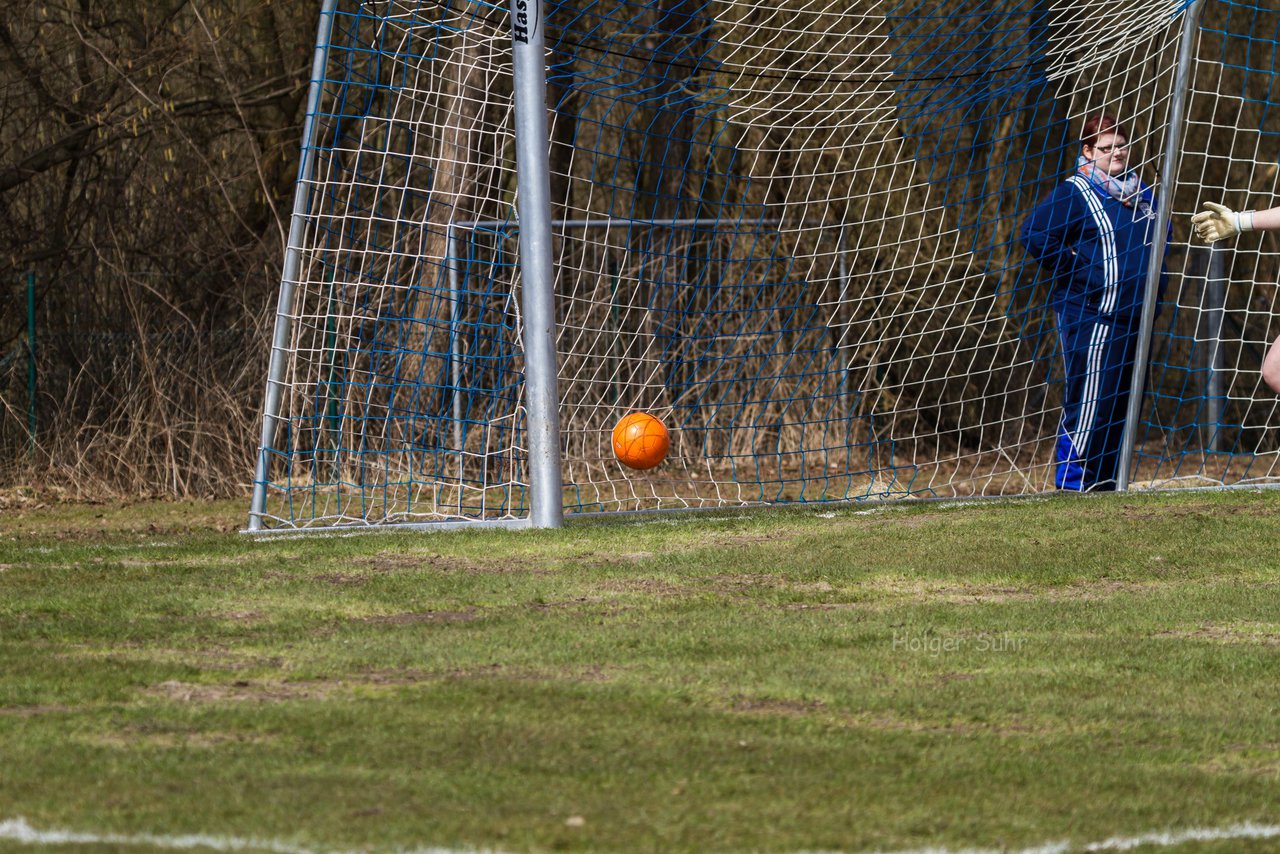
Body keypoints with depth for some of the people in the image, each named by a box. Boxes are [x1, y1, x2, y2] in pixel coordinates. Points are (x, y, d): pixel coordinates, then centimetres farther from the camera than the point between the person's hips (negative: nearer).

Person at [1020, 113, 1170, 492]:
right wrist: (1073, 273, -12)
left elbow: (1160, 236, 31)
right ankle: (1071, 484, -6)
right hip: (1091, 315, -8)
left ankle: (1105, 483, 16)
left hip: (1136, 316, 8)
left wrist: (1156, 277, 16)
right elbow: (1034, 235, -15)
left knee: (1121, 403, 10)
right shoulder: (1074, 193, -8)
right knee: (1089, 403, -10)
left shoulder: (1141, 191, 15)